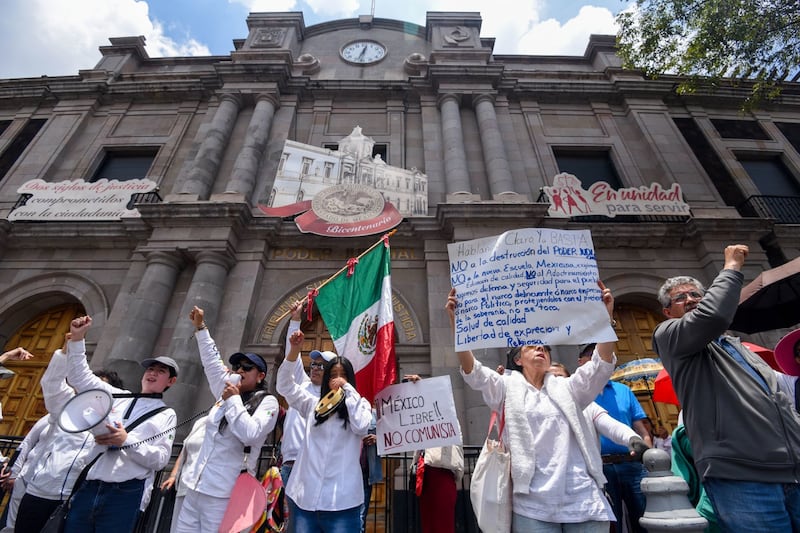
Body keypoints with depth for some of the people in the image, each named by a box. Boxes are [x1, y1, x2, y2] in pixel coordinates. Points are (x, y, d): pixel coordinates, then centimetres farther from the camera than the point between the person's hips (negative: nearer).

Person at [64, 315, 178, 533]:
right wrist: (77, 339, 5)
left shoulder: (167, 415, 5)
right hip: (87, 488, 4)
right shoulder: (118, 396, 16)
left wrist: (126, 440, -17)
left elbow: (160, 459, -4)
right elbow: (80, 378, 15)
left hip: (124, 495, -3)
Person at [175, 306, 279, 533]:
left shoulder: (267, 402, -7)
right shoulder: (227, 393, 12)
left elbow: (250, 434, -22)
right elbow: (212, 362, 17)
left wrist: (233, 400, -16)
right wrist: (200, 327, 19)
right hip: (196, 486, 6)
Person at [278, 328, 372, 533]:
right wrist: (295, 349, -6)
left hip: (341, 500, -3)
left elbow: (361, 426, -16)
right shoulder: (314, 404, 11)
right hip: (306, 497, 3)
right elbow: (285, 385, 5)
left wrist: (348, 389, -12)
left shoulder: (359, 404, 4)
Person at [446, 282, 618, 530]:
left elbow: (602, 365, 0)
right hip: (533, 503, -2)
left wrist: (606, 316, -13)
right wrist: (456, 321, -21)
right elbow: (473, 371, -9)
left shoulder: (566, 388, 13)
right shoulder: (508, 388, 6)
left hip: (583, 499, 2)